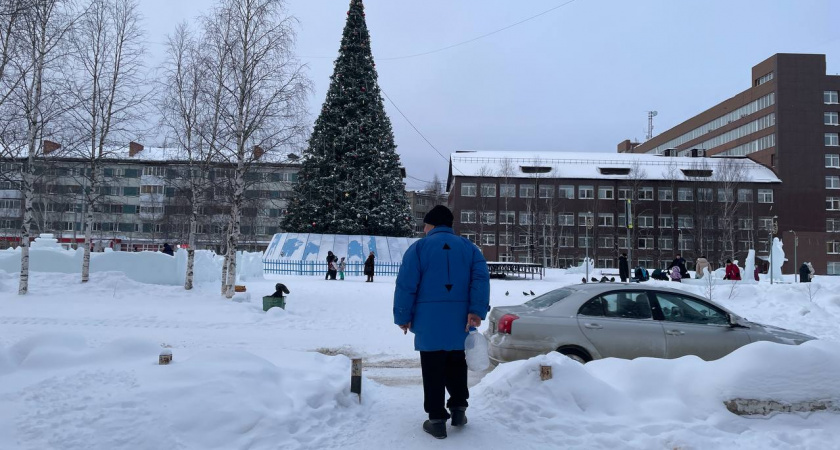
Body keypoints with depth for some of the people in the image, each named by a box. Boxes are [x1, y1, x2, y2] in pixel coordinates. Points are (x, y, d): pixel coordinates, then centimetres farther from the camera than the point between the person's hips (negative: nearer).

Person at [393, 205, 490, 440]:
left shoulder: (419, 247, 0)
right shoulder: (469, 247, 10)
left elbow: (406, 285, -7)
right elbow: (481, 279, -4)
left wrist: (403, 317, 1)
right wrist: (477, 311, -10)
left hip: (429, 322, -3)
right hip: (460, 321, 3)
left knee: (433, 371, 5)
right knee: (456, 366, 22)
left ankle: (437, 419, 8)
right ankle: (458, 408, 21)